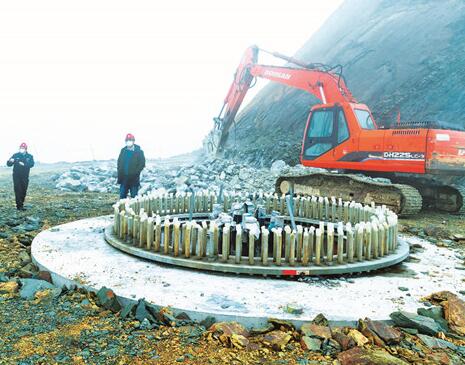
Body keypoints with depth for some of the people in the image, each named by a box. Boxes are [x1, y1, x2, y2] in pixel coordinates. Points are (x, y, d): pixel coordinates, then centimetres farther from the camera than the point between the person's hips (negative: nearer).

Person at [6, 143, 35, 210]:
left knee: (24, 191, 8)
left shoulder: (29, 156, 4)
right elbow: (8, 164, -2)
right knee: (18, 190, -8)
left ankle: (21, 203, 22)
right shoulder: (15, 155, 2)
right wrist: (10, 161, -25)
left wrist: (24, 164, -30)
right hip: (16, 176, -2)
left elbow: (31, 164, -13)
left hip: (25, 176, 2)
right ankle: (19, 206, -9)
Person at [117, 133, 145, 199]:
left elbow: (142, 164, -6)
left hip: (134, 178, -4)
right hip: (123, 178, 4)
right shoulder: (123, 150, 11)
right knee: (122, 196, 7)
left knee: (134, 196, 1)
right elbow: (119, 162, 17)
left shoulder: (139, 151, -3)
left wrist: (135, 172, -14)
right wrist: (120, 172, 4)